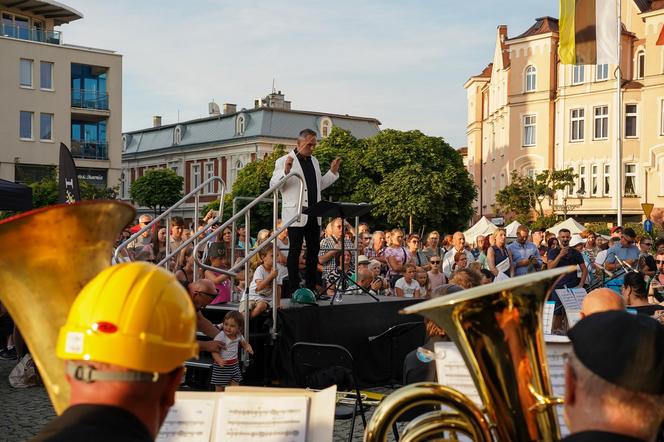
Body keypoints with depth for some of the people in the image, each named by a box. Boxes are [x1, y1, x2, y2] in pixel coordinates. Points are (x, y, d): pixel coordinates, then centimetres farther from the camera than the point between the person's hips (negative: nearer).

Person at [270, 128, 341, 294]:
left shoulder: (314, 161, 16)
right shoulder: (283, 161, -5)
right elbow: (273, 185, -10)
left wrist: (333, 172, 13)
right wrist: (285, 171, -26)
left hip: (314, 215, 7)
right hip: (295, 214, -7)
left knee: (313, 251, 8)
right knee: (295, 250, -2)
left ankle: (311, 288, 15)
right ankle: (294, 290, 2)